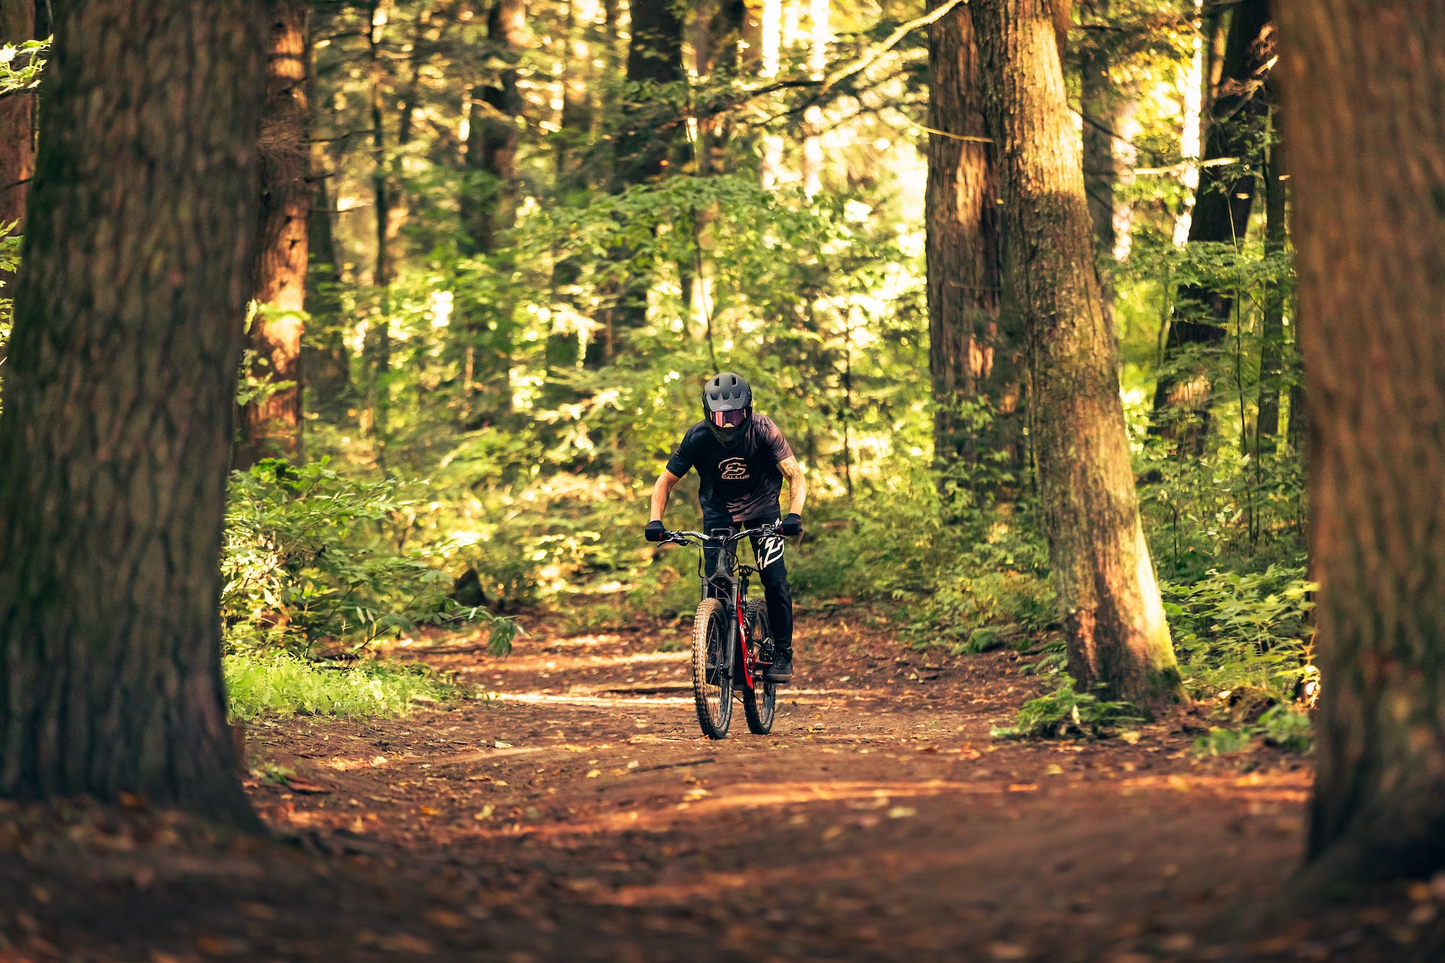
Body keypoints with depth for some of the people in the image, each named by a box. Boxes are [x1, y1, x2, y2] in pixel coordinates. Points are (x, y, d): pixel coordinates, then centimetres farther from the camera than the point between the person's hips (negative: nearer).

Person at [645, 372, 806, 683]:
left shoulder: (763, 430, -26)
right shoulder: (698, 437, -23)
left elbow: (795, 475, -26)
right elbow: (666, 480, -12)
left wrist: (794, 515, -44)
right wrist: (655, 520, -28)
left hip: (761, 507, -1)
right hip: (719, 511, 1)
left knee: (775, 579, -15)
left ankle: (782, 653, 1)